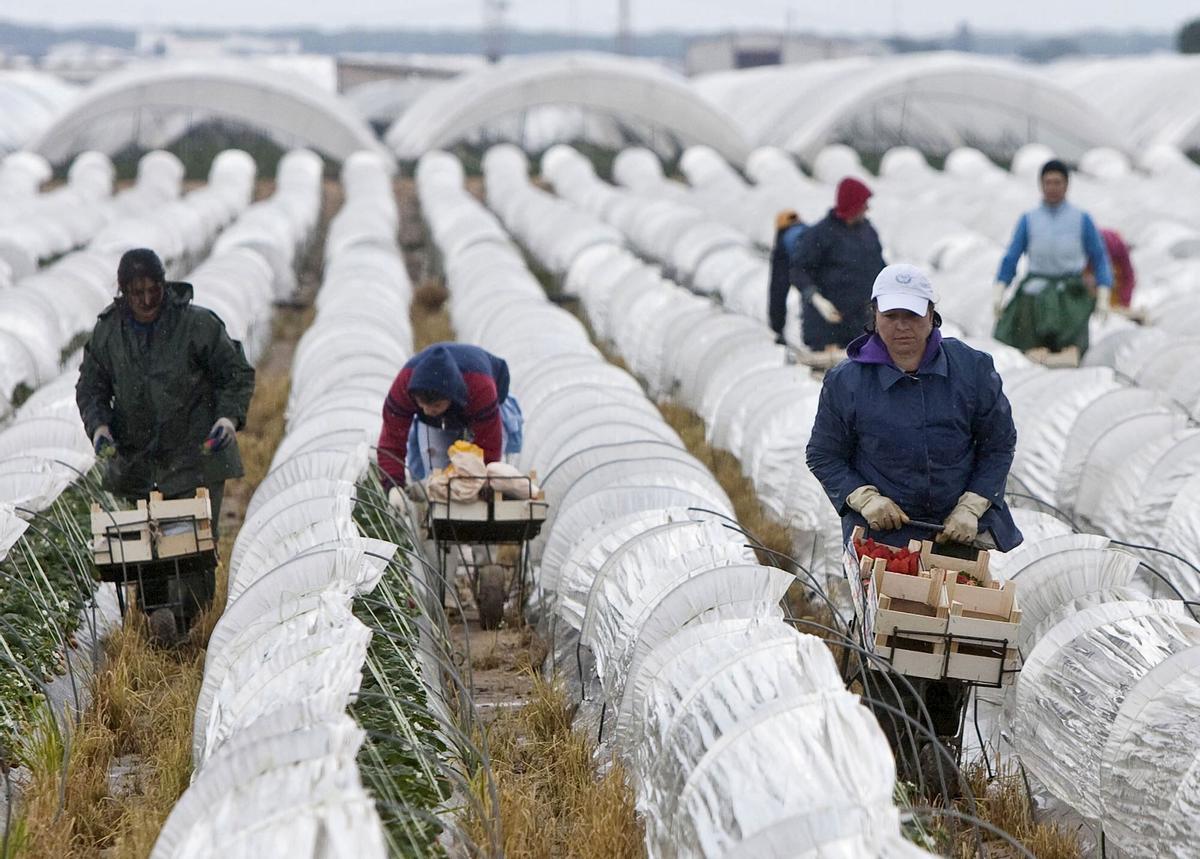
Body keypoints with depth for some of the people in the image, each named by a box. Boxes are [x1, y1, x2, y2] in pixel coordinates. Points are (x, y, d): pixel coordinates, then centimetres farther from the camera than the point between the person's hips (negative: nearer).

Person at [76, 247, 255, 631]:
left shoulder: (198, 324, -7)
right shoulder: (107, 331, 4)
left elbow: (238, 374, 1)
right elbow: (90, 387, 13)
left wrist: (229, 416, -15)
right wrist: (98, 426, -5)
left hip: (196, 458, -3)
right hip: (136, 462, 3)